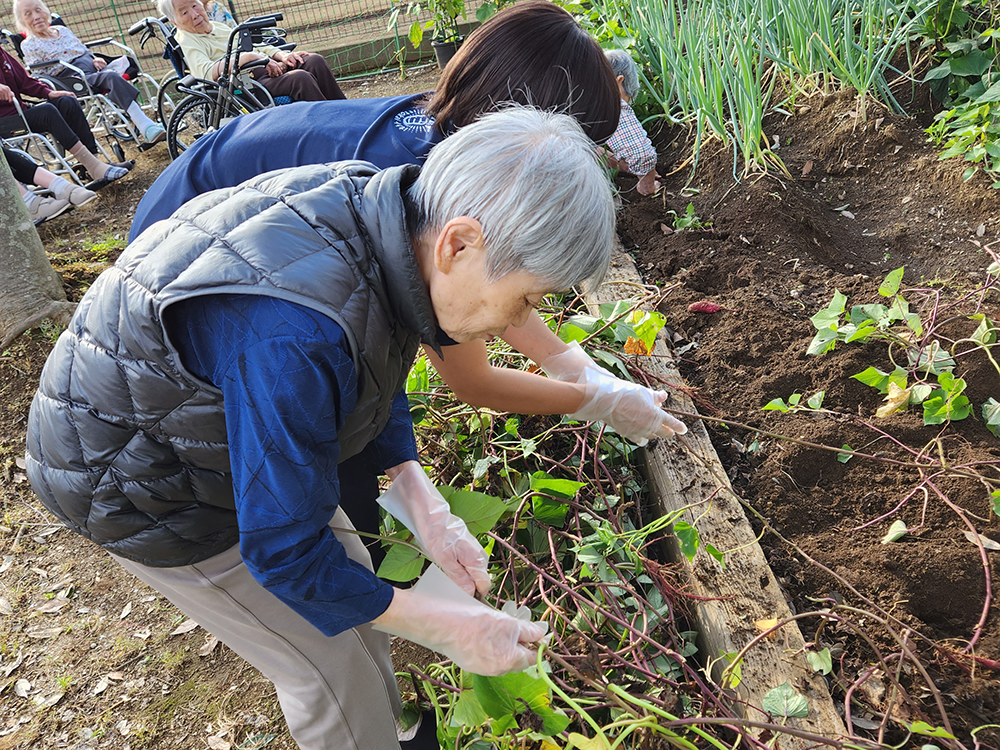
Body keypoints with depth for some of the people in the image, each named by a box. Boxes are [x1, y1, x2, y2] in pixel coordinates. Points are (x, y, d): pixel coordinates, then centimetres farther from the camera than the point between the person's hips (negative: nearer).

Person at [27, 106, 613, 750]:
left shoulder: (381, 208, -16)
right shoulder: (293, 336, -43)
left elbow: (380, 373, 2)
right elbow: (283, 549, -30)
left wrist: (419, 498, -7)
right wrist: (446, 625, -21)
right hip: (140, 489, -7)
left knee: (351, 578, 19)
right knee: (334, 671, 4)